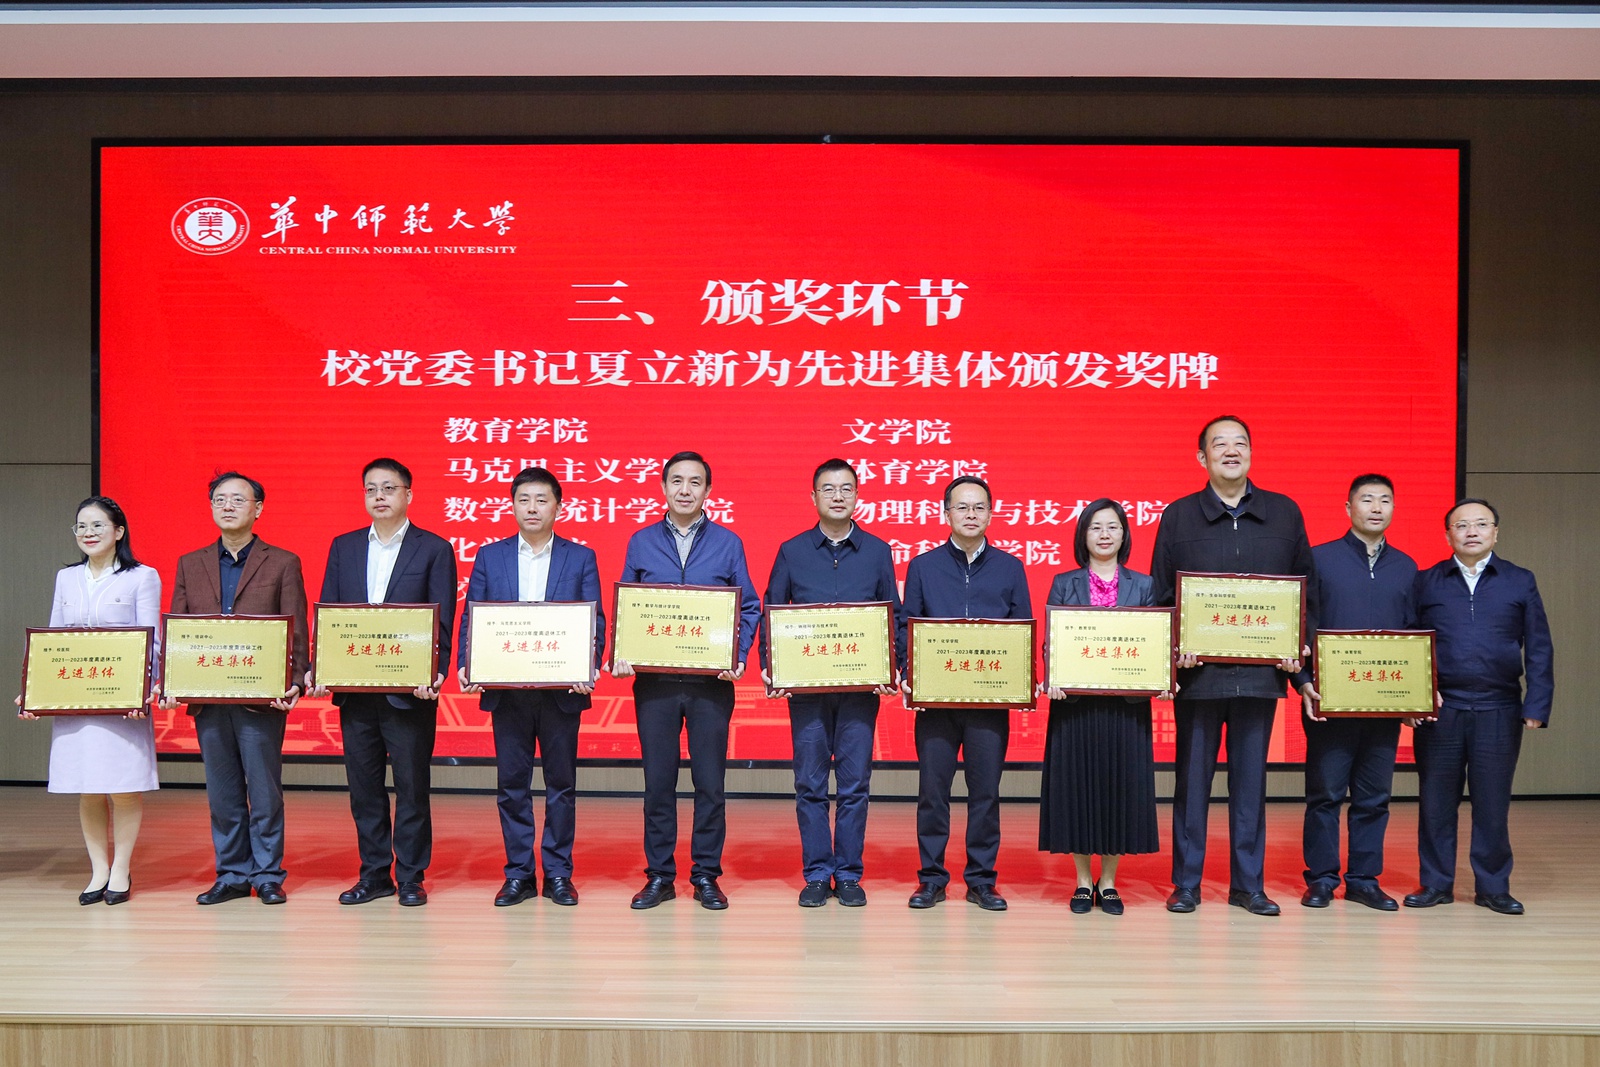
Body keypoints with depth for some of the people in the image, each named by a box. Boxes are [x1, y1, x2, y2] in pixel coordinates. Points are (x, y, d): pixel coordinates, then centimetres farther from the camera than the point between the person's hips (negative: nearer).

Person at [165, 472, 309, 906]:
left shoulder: (283, 563, 2)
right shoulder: (190, 564, 12)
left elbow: (297, 632, -2)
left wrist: (296, 683, -14)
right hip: (207, 698, 3)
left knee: (264, 792, 3)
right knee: (222, 794, 10)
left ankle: (268, 876, 14)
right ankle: (231, 875, 21)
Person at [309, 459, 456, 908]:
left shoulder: (434, 549, 0)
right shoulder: (343, 547, 12)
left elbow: (442, 623, -4)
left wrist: (434, 675, -18)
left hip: (409, 691, -4)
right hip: (354, 690, 4)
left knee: (412, 786, 3)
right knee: (363, 786, 10)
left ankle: (411, 878, 15)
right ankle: (374, 874, 22)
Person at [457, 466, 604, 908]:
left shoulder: (581, 557, 5)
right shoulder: (490, 556, 9)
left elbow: (595, 620, -1)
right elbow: (471, 617, 6)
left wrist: (589, 669, -16)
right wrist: (466, 666, -10)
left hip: (562, 690, -1)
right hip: (506, 690, 1)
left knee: (561, 783, 6)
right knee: (511, 784, 6)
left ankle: (558, 874, 17)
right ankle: (519, 874, 18)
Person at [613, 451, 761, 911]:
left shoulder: (728, 543, 5)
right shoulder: (641, 542, 7)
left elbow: (749, 608, 5)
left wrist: (739, 657, -9)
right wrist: (621, 655, -7)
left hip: (710, 682, -1)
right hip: (654, 680, 1)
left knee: (710, 782, 4)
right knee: (658, 781, 6)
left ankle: (706, 876, 16)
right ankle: (659, 876, 17)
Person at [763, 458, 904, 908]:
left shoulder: (877, 551, 8)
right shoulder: (791, 551, 7)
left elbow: (895, 617, 9)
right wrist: (768, 666, -5)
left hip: (861, 685, 0)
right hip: (805, 684, 0)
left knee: (855, 783, 3)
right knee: (810, 784, 3)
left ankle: (849, 875, 14)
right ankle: (817, 875, 13)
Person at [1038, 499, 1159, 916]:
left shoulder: (1142, 586, 9)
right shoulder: (1064, 584, 6)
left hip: (1126, 703, 1)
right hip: (1075, 701, -1)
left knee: (1120, 784, 3)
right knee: (1076, 784, 2)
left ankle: (1108, 883, 17)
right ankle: (1083, 882, 16)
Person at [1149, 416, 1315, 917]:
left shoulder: (1285, 513, 9)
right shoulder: (1178, 516, 4)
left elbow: (1306, 588, 11)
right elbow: (1160, 594, 5)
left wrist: (1298, 646, -2)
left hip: (1260, 670, 2)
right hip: (1198, 670, -1)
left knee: (1251, 781, 8)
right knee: (1193, 779, 5)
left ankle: (1248, 884, 19)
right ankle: (1186, 884, 15)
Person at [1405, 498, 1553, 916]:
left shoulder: (1520, 581, 7)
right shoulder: (1426, 582, 6)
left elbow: (1539, 650, 5)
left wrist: (1537, 706, -2)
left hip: (1499, 710, 0)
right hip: (1438, 709, 0)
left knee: (1493, 802, 6)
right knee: (1436, 800, 6)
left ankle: (1492, 887, 19)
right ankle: (1436, 884, 17)